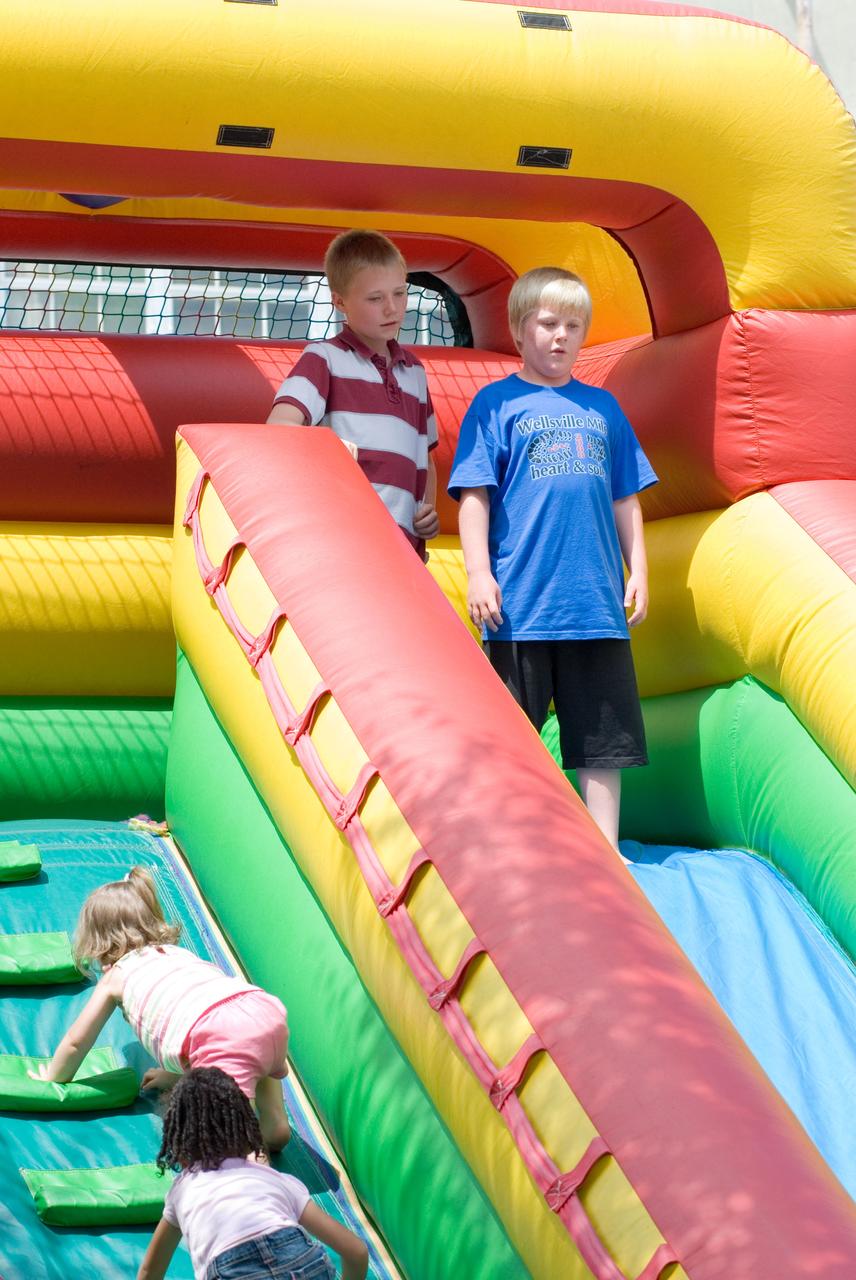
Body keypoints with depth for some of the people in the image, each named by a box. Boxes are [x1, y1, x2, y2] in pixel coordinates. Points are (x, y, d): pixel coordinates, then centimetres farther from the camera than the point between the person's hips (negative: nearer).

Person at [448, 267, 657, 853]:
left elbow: (626, 499, 19)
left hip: (598, 602, 4)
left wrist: (638, 572, 12)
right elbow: (474, 495, -2)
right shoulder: (496, 404, 3)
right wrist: (479, 573, -10)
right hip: (522, 605, -4)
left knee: (605, 731, 6)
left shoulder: (602, 407, 15)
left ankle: (604, 845, 13)